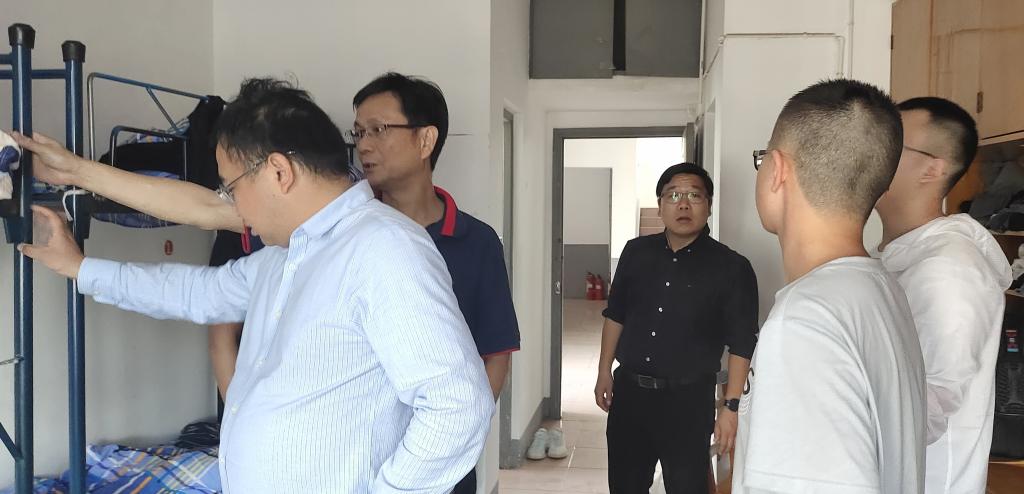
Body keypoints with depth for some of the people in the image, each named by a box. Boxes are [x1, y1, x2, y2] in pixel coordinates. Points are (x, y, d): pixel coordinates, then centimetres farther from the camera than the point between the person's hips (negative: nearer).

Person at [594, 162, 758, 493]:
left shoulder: (732, 267, -8)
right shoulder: (636, 252, 4)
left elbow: (741, 345, -8)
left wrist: (731, 407, -12)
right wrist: (604, 372, 11)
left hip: (688, 399, -4)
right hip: (628, 390, 4)